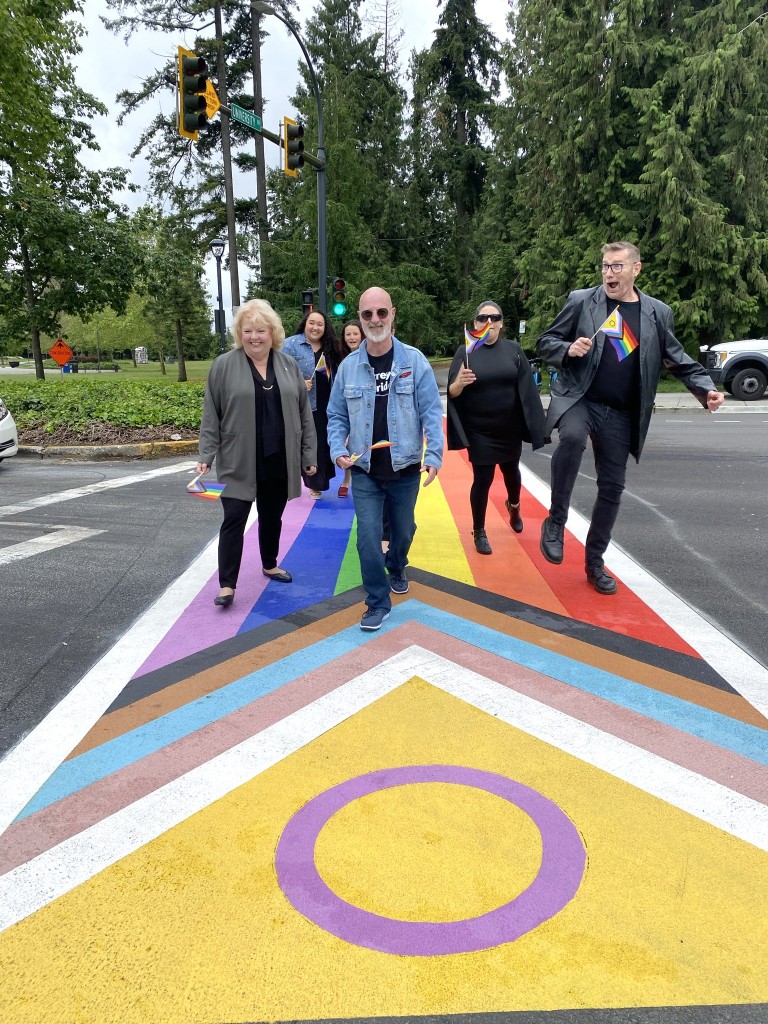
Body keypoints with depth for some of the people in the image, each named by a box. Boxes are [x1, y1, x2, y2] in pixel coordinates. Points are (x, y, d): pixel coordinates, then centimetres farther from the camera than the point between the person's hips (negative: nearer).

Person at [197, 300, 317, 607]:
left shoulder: (289, 366, 5)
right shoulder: (223, 366, -3)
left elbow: (304, 415, 8)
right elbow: (211, 416, -2)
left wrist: (309, 454, 6)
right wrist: (206, 455, -8)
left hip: (279, 462, 3)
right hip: (239, 463, -3)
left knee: (272, 518, 16)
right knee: (234, 520, -3)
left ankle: (269, 565, 36)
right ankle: (227, 585, 3)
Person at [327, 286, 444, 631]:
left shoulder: (414, 361, -6)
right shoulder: (349, 366, 0)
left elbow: (431, 411, -8)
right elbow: (337, 415, 5)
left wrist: (434, 454, -18)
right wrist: (338, 450, -11)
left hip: (405, 470, 0)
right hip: (364, 472, 0)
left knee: (402, 532, 18)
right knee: (368, 538, -4)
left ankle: (397, 568, 50)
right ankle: (378, 602, 12)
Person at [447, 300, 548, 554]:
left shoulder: (513, 349, 0)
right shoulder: (465, 351, -7)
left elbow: (526, 388, 2)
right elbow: (452, 392, -11)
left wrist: (534, 423, -2)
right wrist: (459, 382, -34)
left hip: (510, 428, 3)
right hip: (479, 431, -3)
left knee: (511, 471, 21)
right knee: (482, 479, -1)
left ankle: (514, 506, 53)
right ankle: (479, 531, 17)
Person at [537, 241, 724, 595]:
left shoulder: (657, 312, 5)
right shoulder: (581, 301, 0)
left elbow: (678, 359, 11)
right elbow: (545, 342, 4)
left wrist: (706, 389, -4)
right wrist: (568, 350, -17)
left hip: (621, 414, 3)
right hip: (577, 399, -3)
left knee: (612, 487, 5)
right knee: (572, 438, -37)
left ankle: (595, 562, 21)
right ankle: (555, 522, -18)